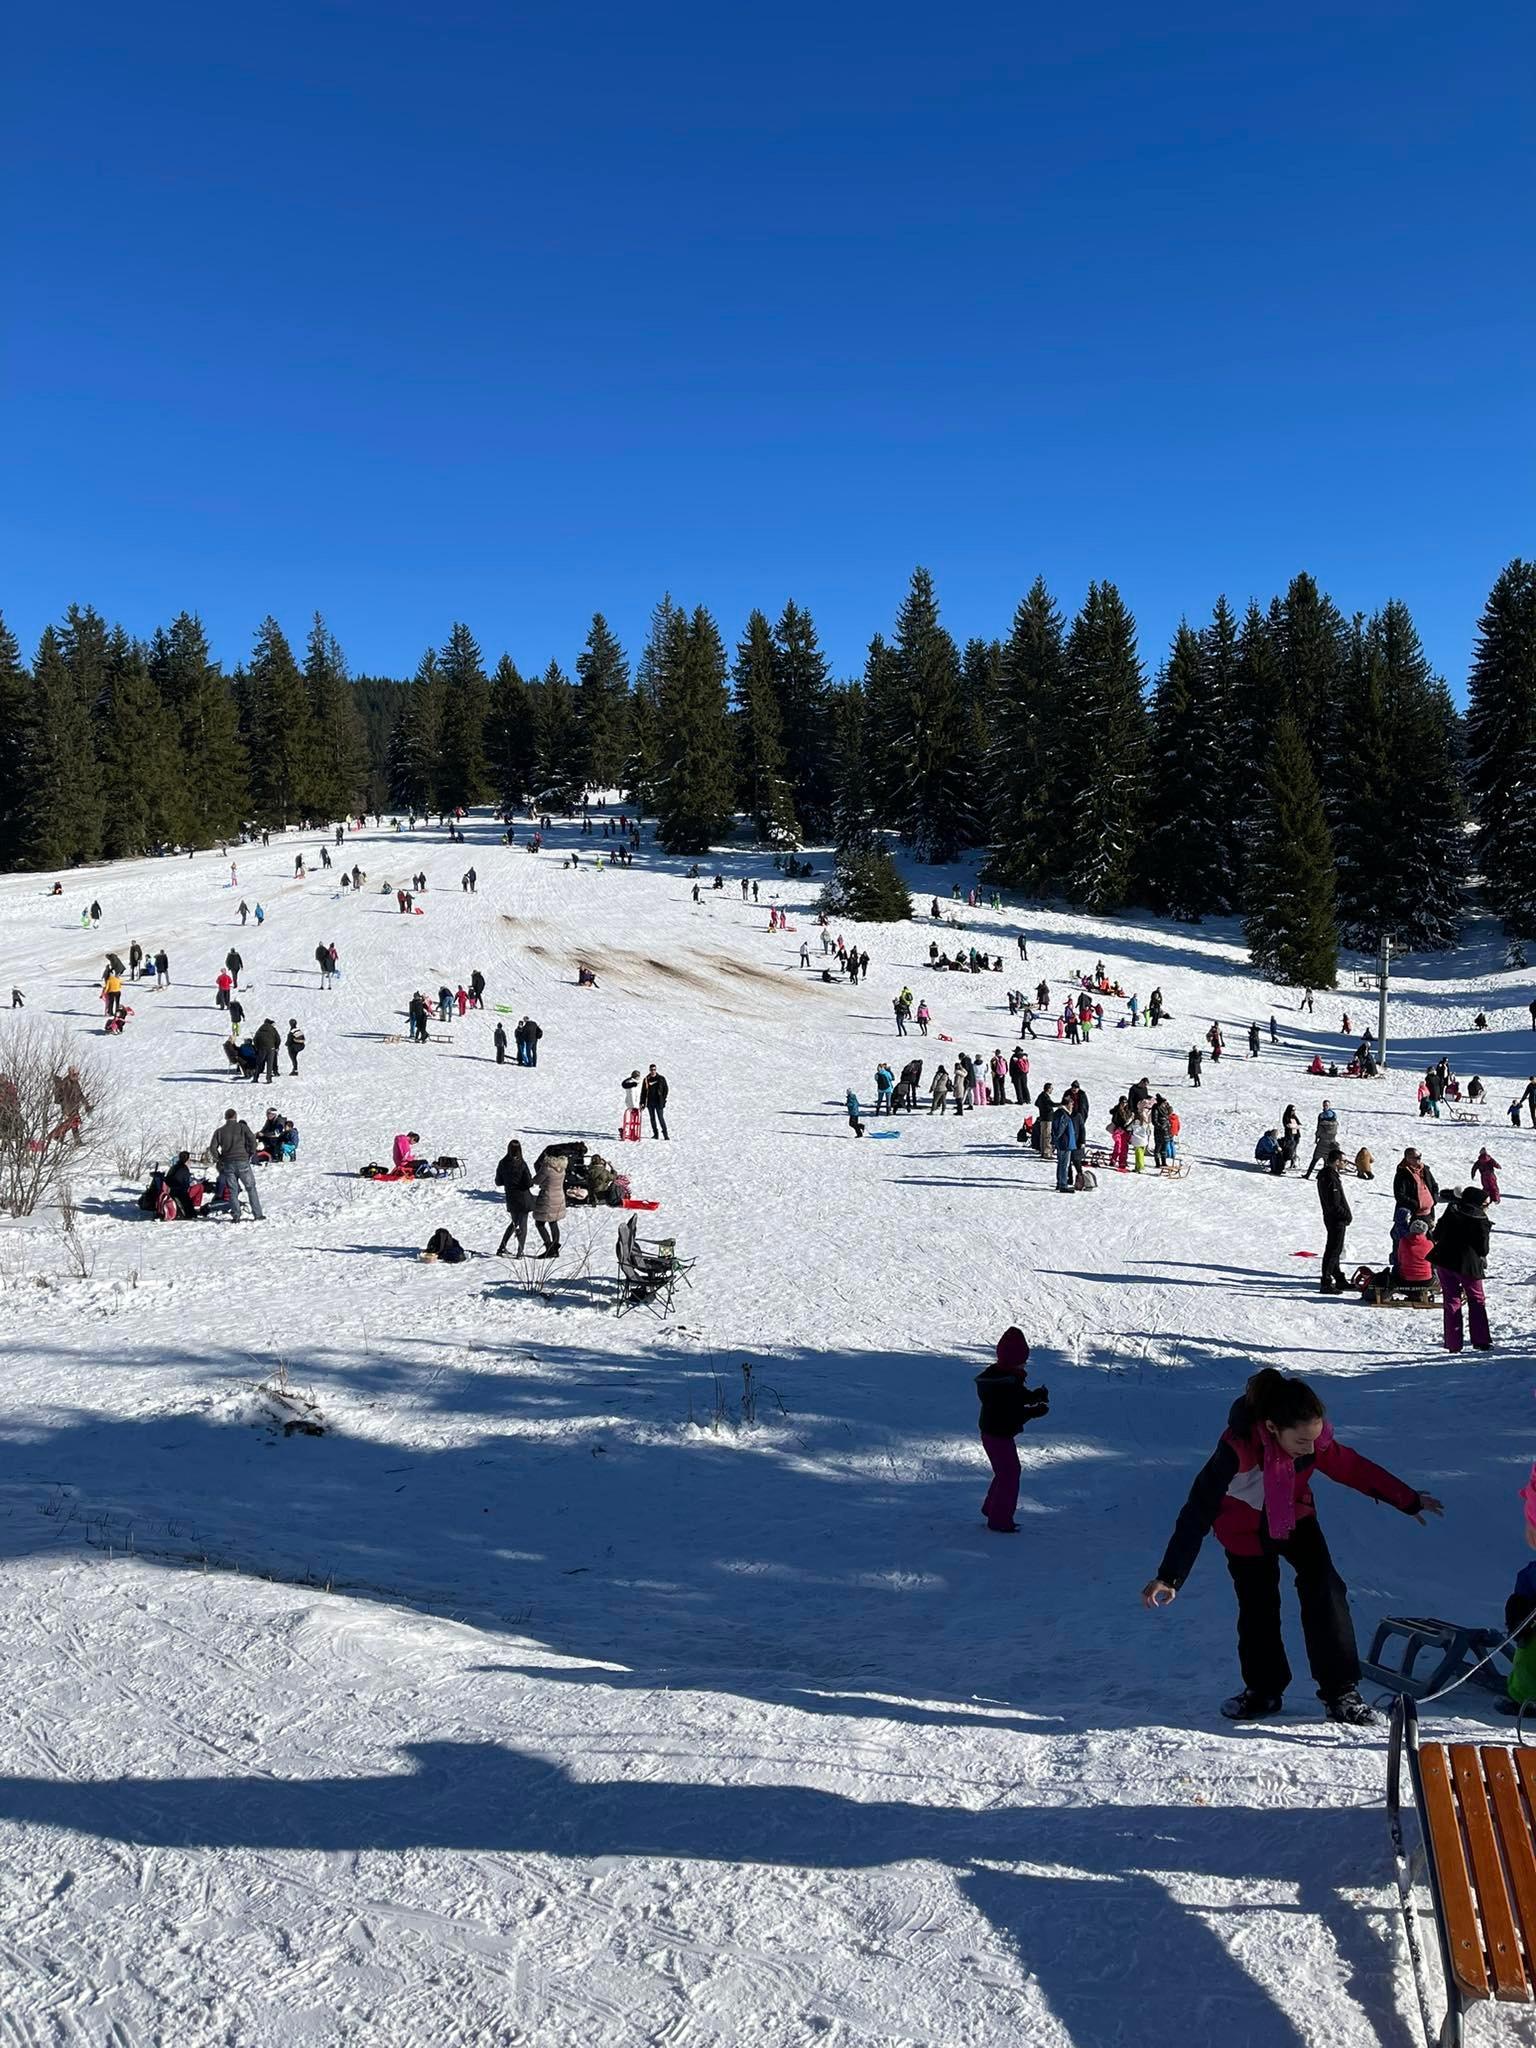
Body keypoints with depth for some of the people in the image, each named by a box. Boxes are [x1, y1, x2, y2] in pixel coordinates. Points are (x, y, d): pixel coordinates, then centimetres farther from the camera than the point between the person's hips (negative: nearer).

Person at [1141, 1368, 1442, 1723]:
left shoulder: (1315, 1439, -27)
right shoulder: (1237, 1448, -40)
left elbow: (1352, 1468, -7)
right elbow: (1199, 1511, -38)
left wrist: (1409, 1500, 3)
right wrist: (1170, 1577, -40)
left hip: (1295, 1518, 3)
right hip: (1245, 1529, -3)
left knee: (1325, 1591, -10)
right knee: (1257, 1606, -1)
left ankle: (1341, 1690, 1)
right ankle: (1263, 1689, 22)